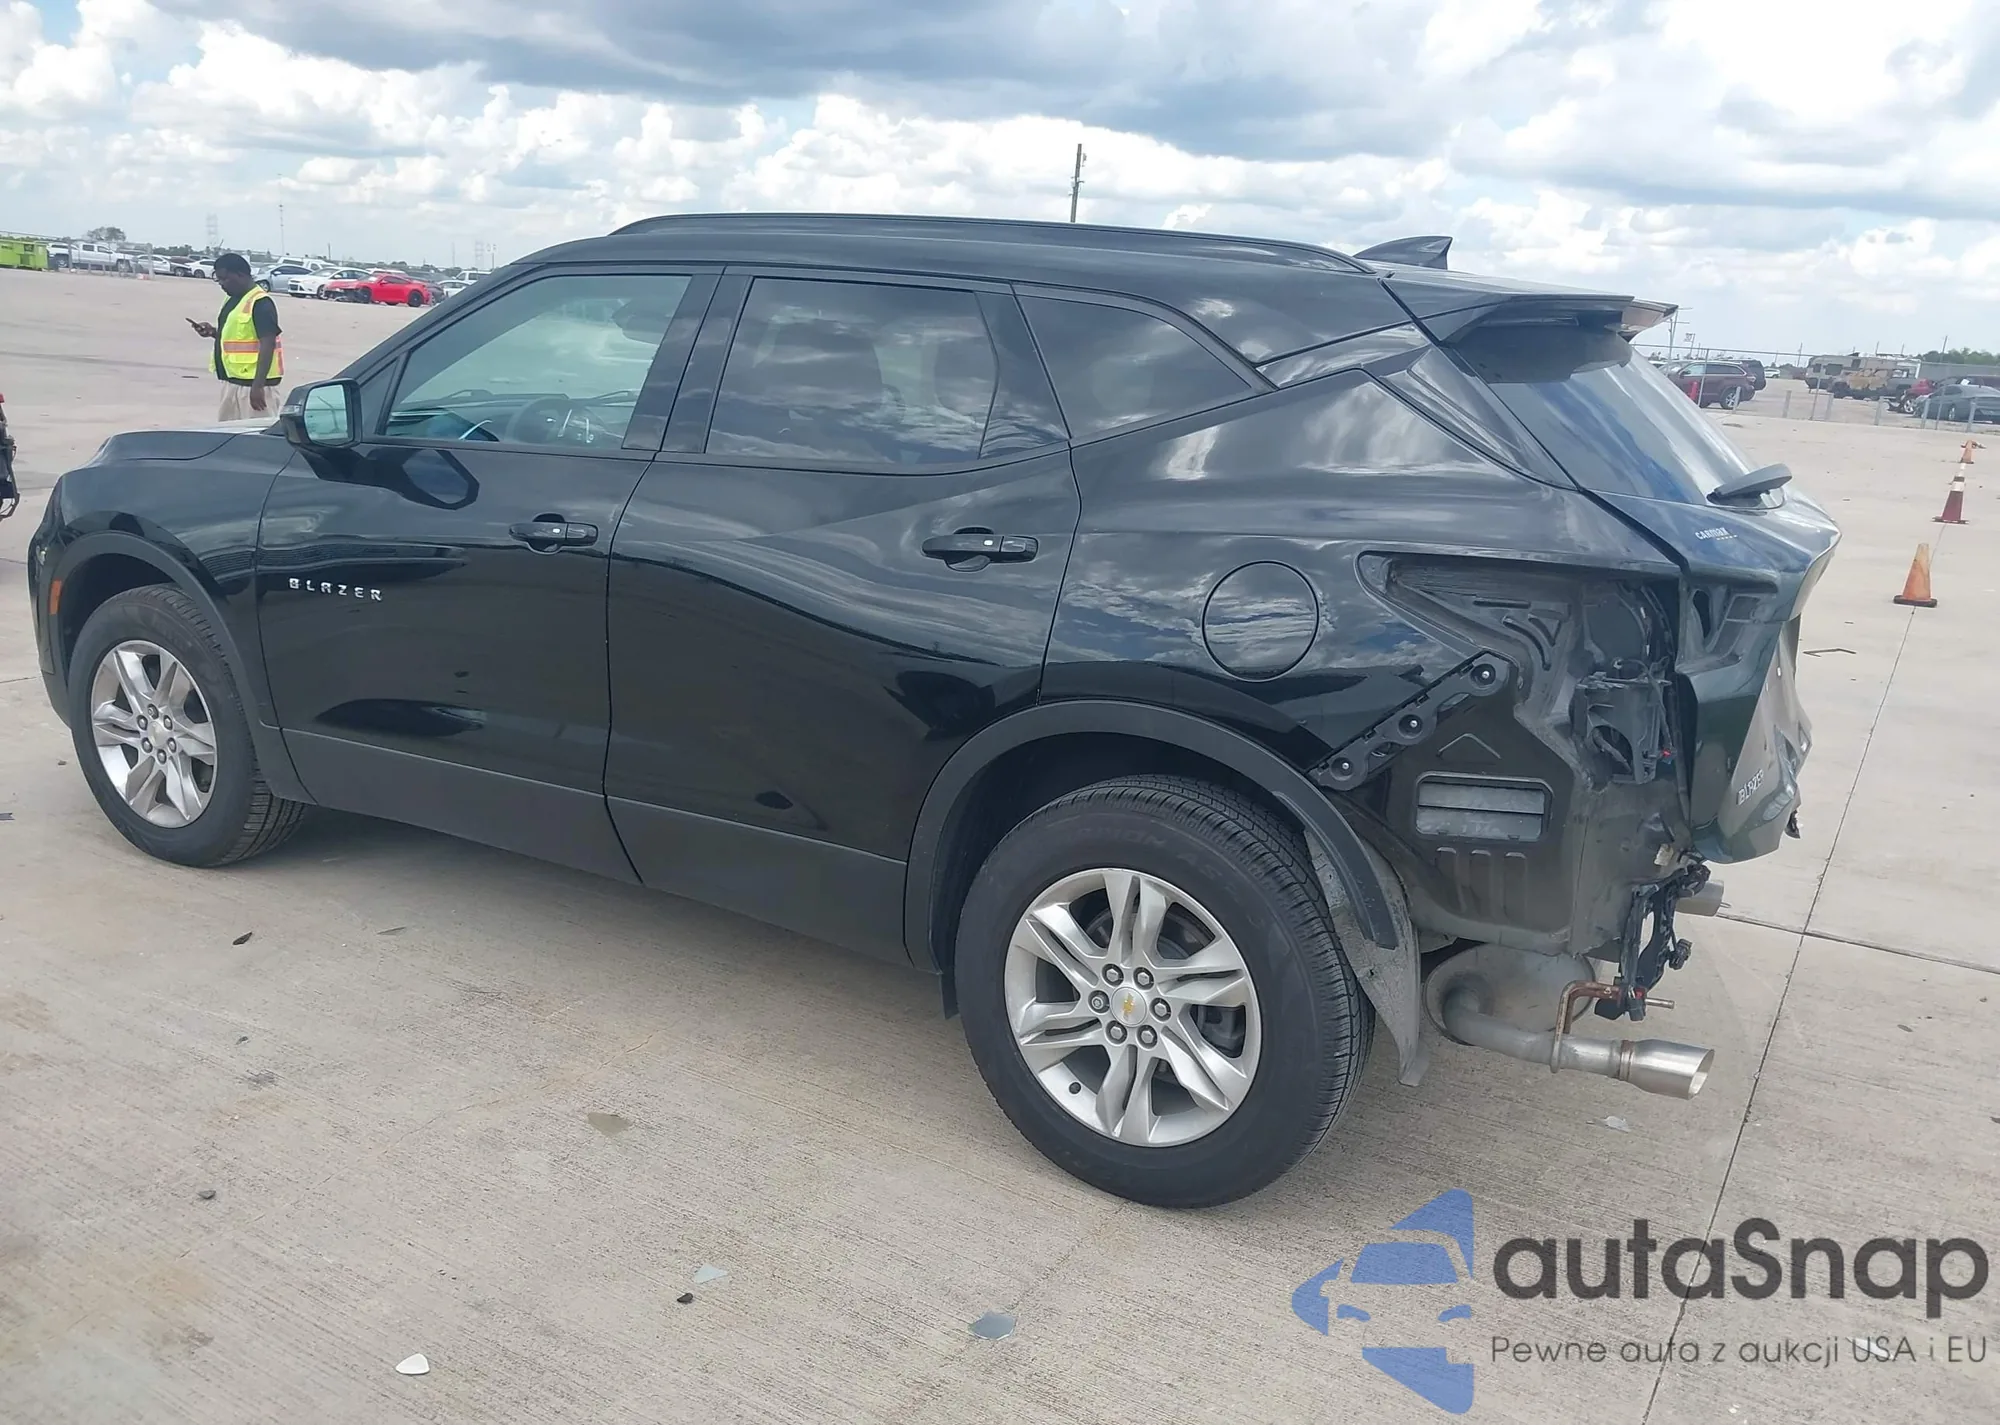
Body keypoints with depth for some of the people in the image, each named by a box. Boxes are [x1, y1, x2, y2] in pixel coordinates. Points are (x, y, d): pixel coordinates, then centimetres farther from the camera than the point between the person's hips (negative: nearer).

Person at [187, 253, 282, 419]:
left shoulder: (260, 303, -15)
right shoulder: (233, 300, 16)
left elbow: (267, 344, -21)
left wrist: (258, 385, -27)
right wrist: (213, 332, 6)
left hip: (252, 382, -10)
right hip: (232, 380, 10)